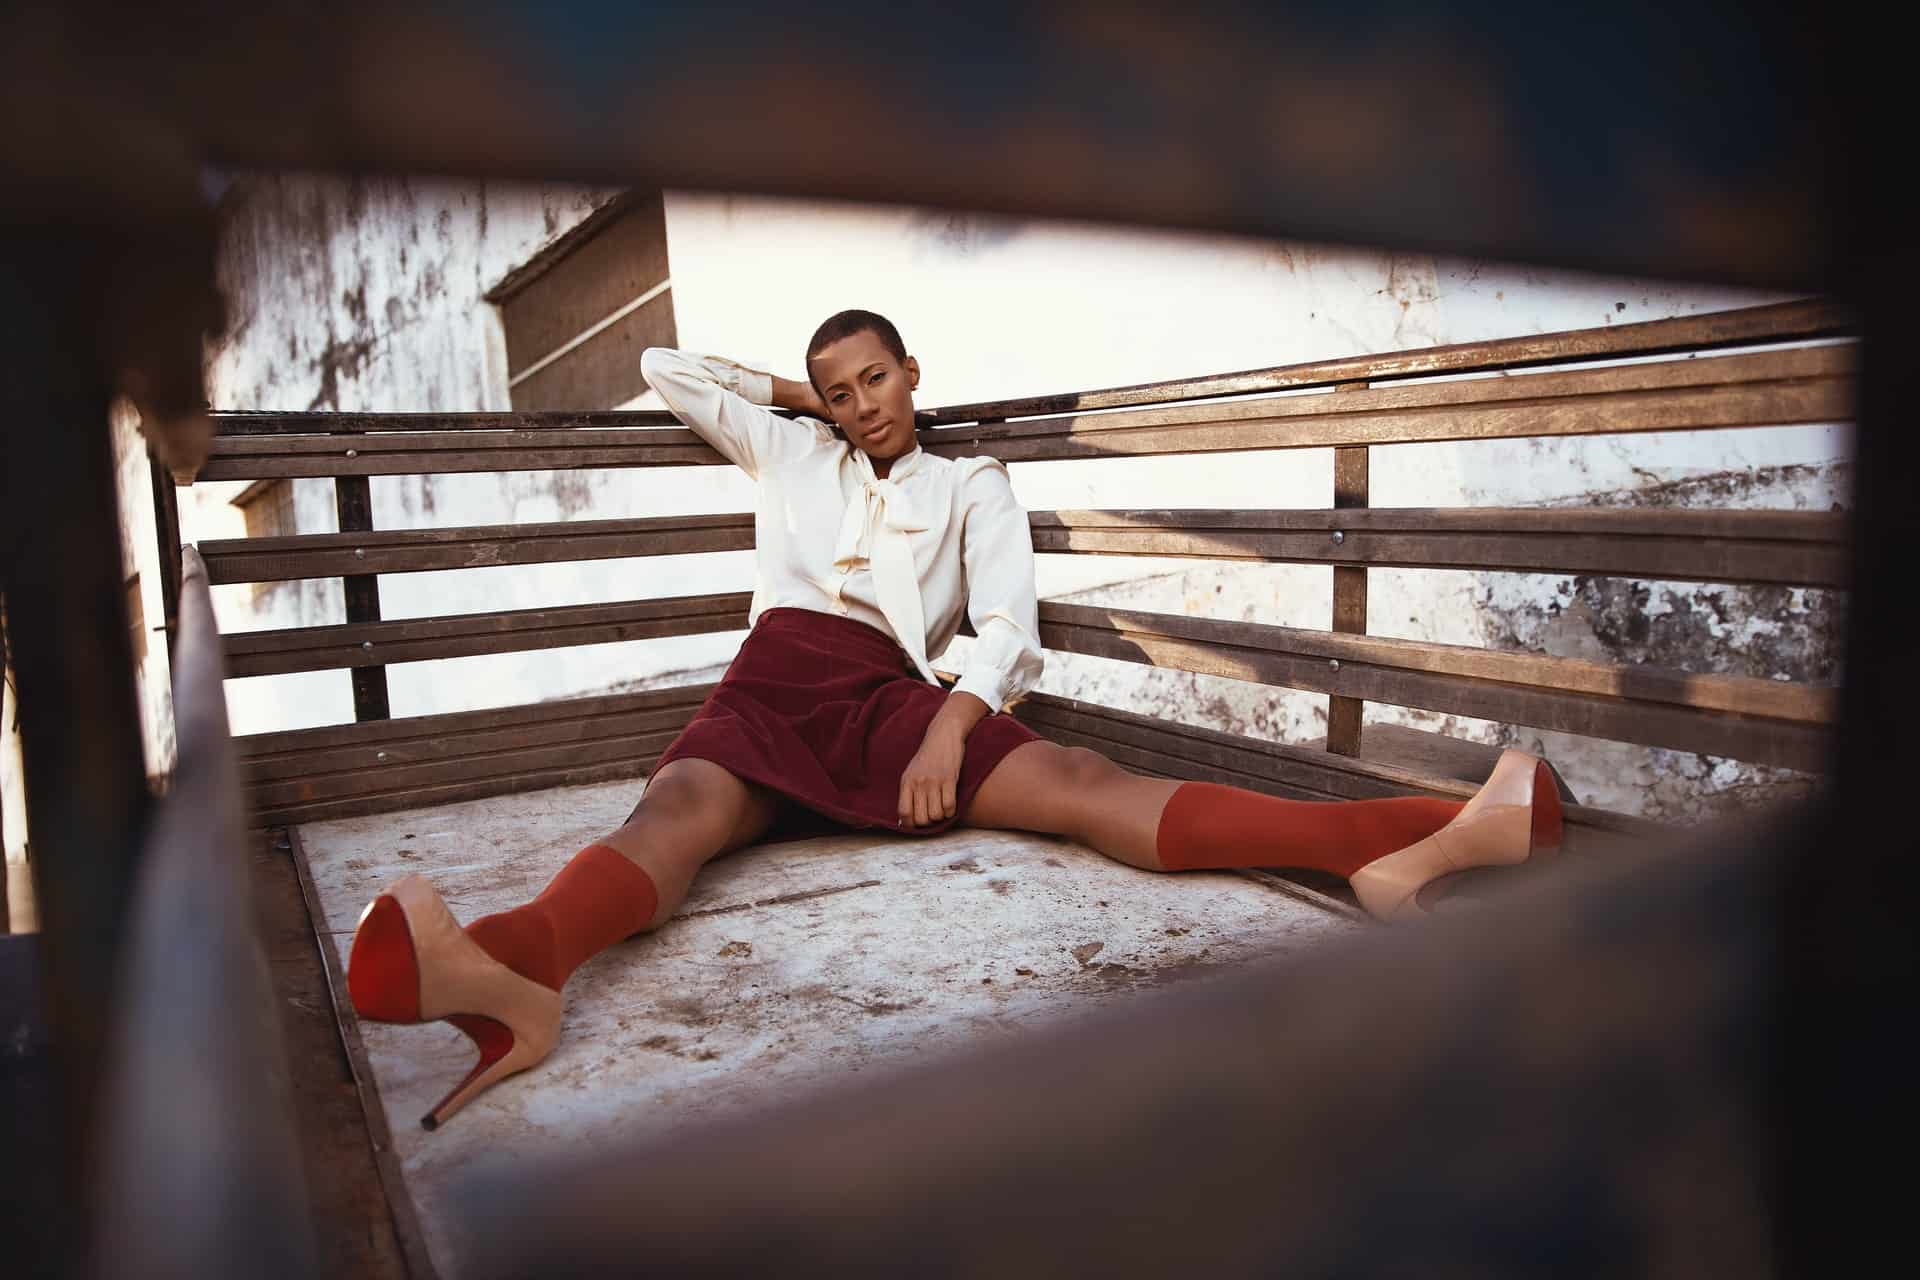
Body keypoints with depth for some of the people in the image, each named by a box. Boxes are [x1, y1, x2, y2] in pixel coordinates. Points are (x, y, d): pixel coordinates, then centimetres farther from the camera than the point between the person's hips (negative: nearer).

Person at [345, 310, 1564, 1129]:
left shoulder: (974, 484, 22)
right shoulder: (790, 447, 28)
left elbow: (1010, 625, 5)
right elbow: (667, 367, 36)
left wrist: (949, 731, -14)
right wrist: (797, 393, 36)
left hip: (892, 697, -1)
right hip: (772, 688, 2)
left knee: (1081, 782, -26)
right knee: (681, 806, -35)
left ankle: (1408, 842, -46)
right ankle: (513, 969, -68)